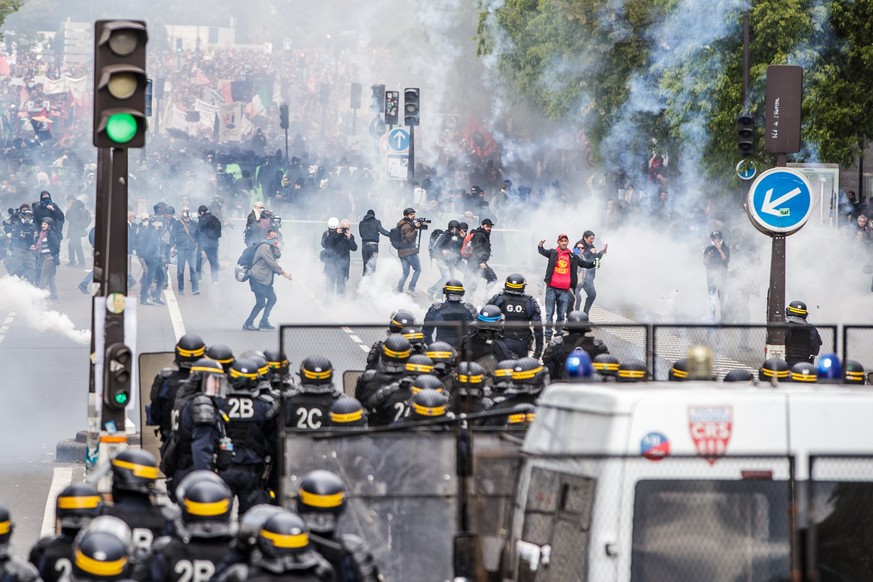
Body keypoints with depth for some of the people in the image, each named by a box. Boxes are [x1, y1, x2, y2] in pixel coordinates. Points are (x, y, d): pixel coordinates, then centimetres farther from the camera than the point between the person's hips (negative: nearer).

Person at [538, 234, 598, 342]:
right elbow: (543, 252, -5)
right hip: (552, 288, -2)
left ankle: (559, 334, 14)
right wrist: (540, 247, -28)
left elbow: (584, 264, 13)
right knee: (550, 313, 1)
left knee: (561, 314, 7)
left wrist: (593, 264, -7)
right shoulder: (553, 253, 5)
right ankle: (548, 334, 4)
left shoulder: (572, 257, 10)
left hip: (564, 290, 2)